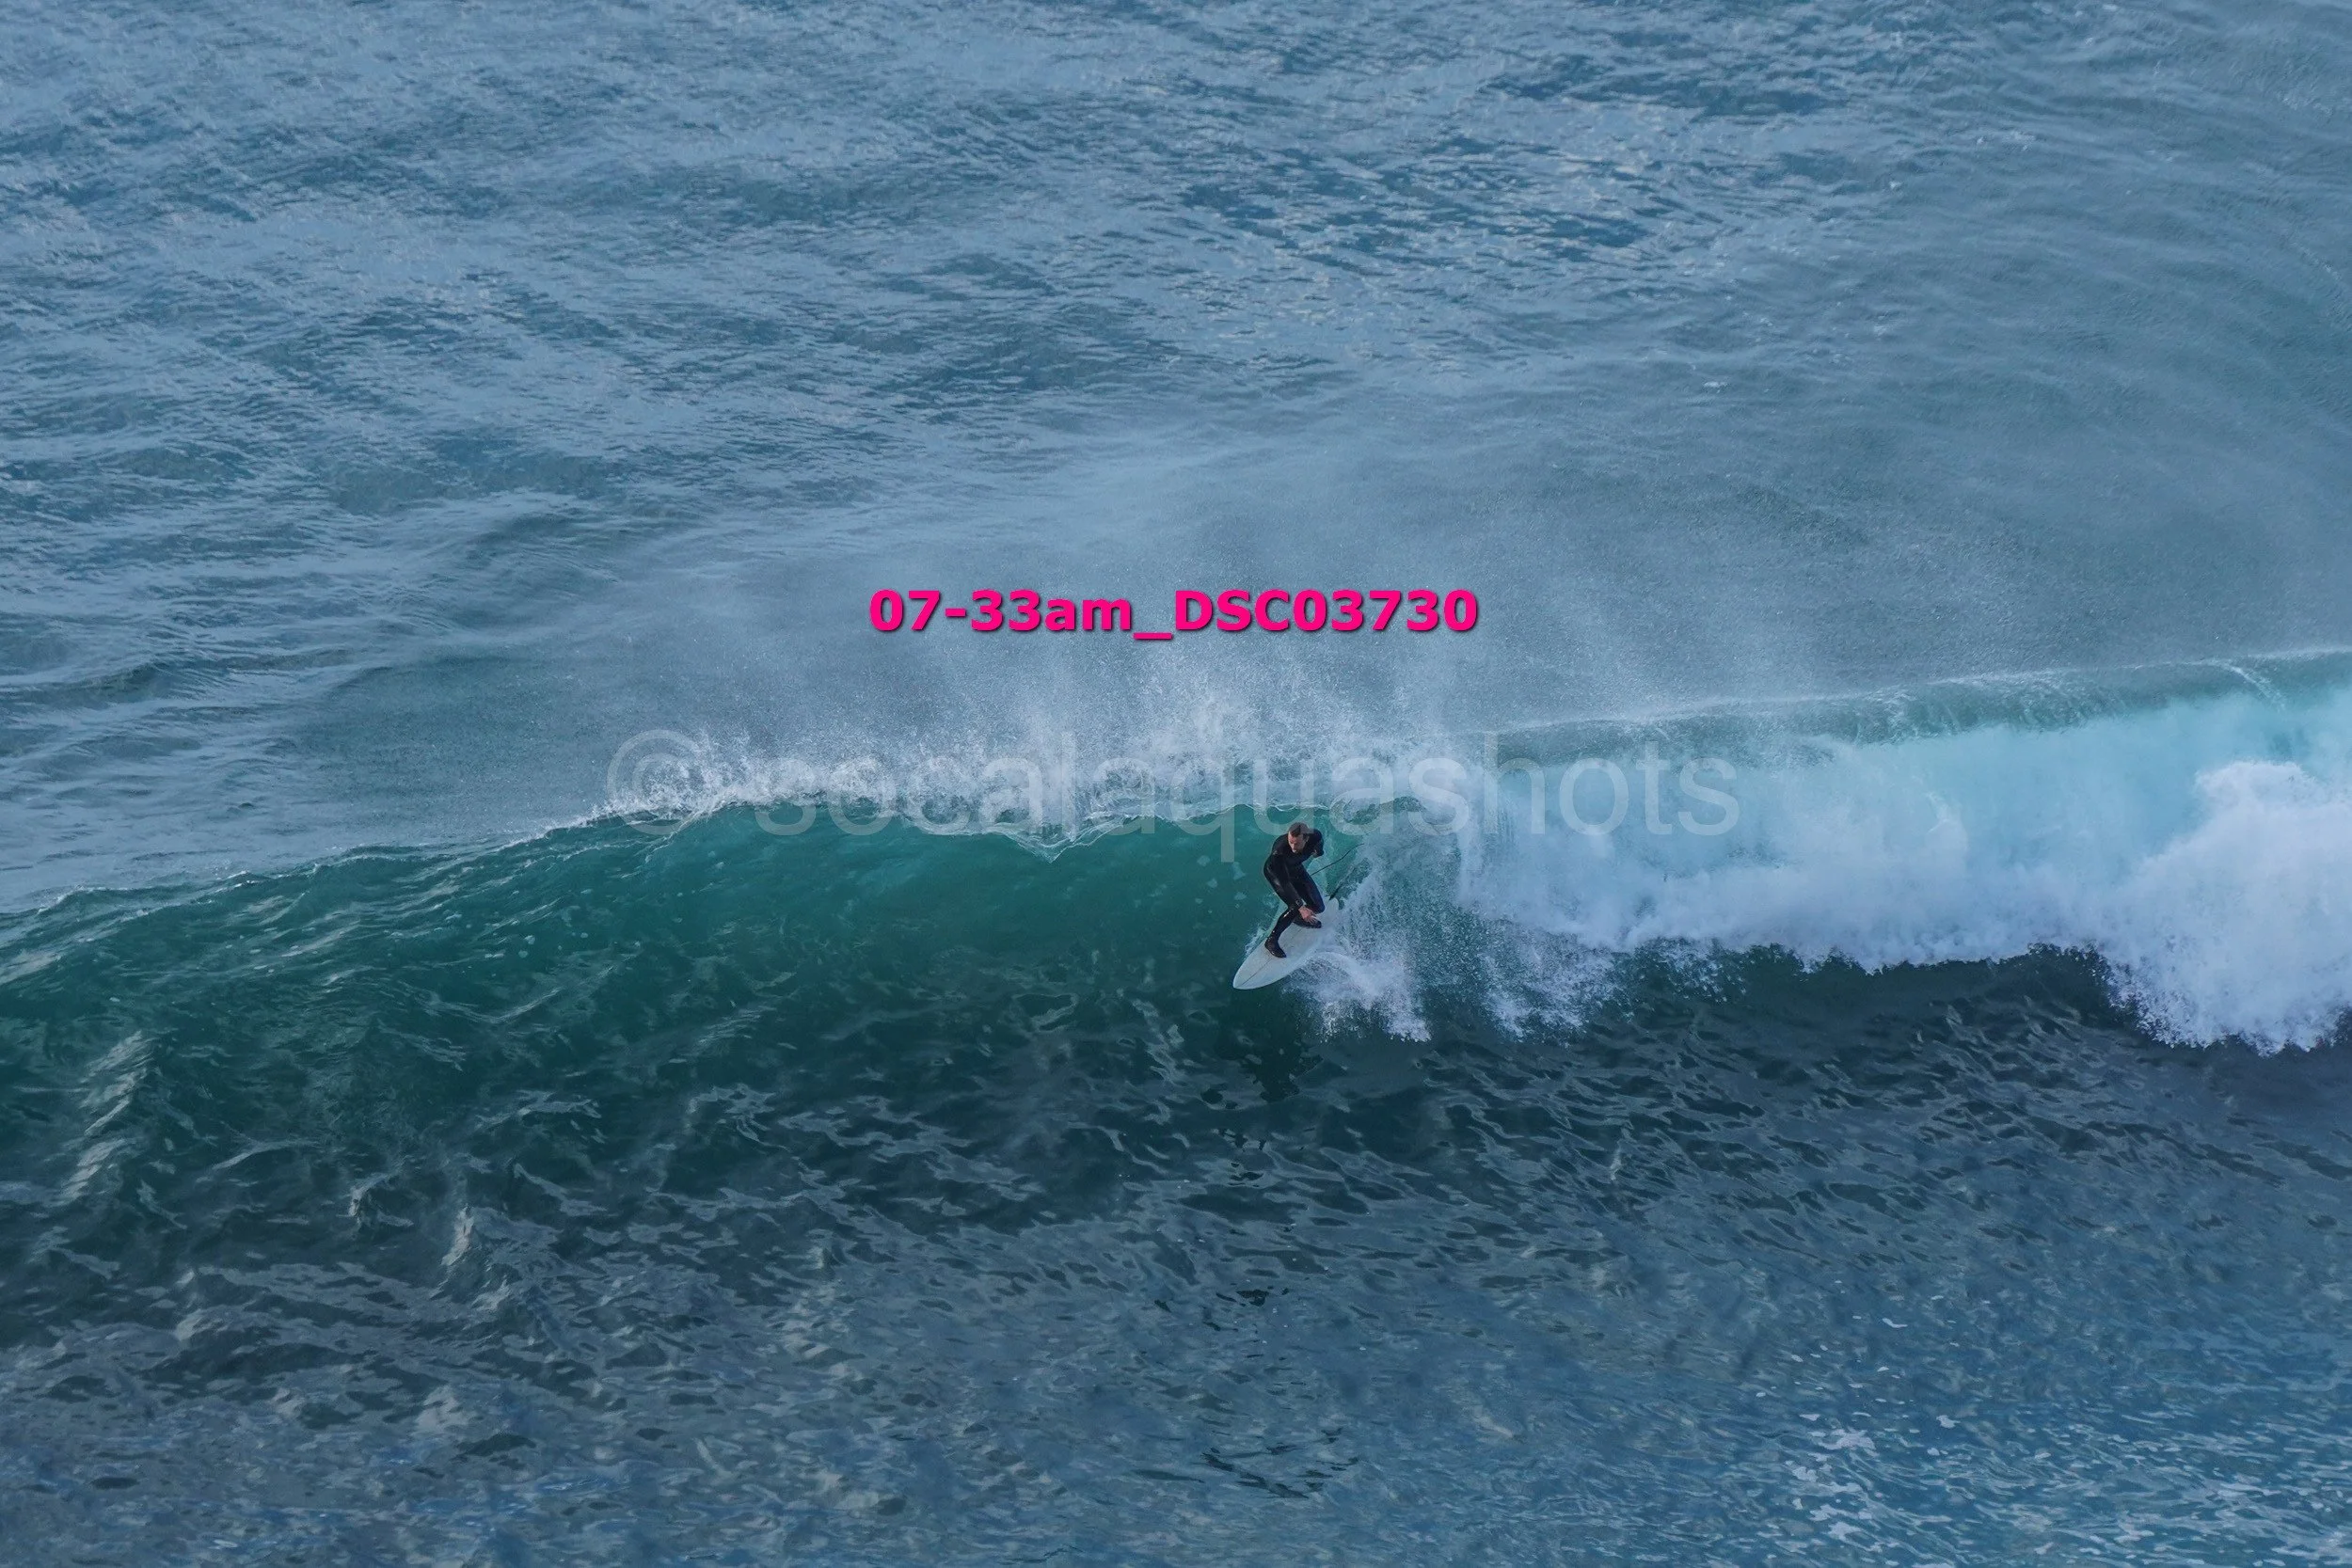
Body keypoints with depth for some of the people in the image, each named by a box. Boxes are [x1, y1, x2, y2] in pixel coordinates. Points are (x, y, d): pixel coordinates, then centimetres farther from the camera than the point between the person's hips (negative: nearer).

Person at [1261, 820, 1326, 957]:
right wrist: (1300, 907, -45)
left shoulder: (1315, 837, -31)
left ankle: (1298, 919, 35)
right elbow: (1284, 883, -41)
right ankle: (1271, 941, -6)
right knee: (1295, 907, -21)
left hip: (1296, 869, 5)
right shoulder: (1279, 851, -45)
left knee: (1317, 907, 2)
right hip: (1276, 872, -5)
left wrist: (1318, 851, 21)